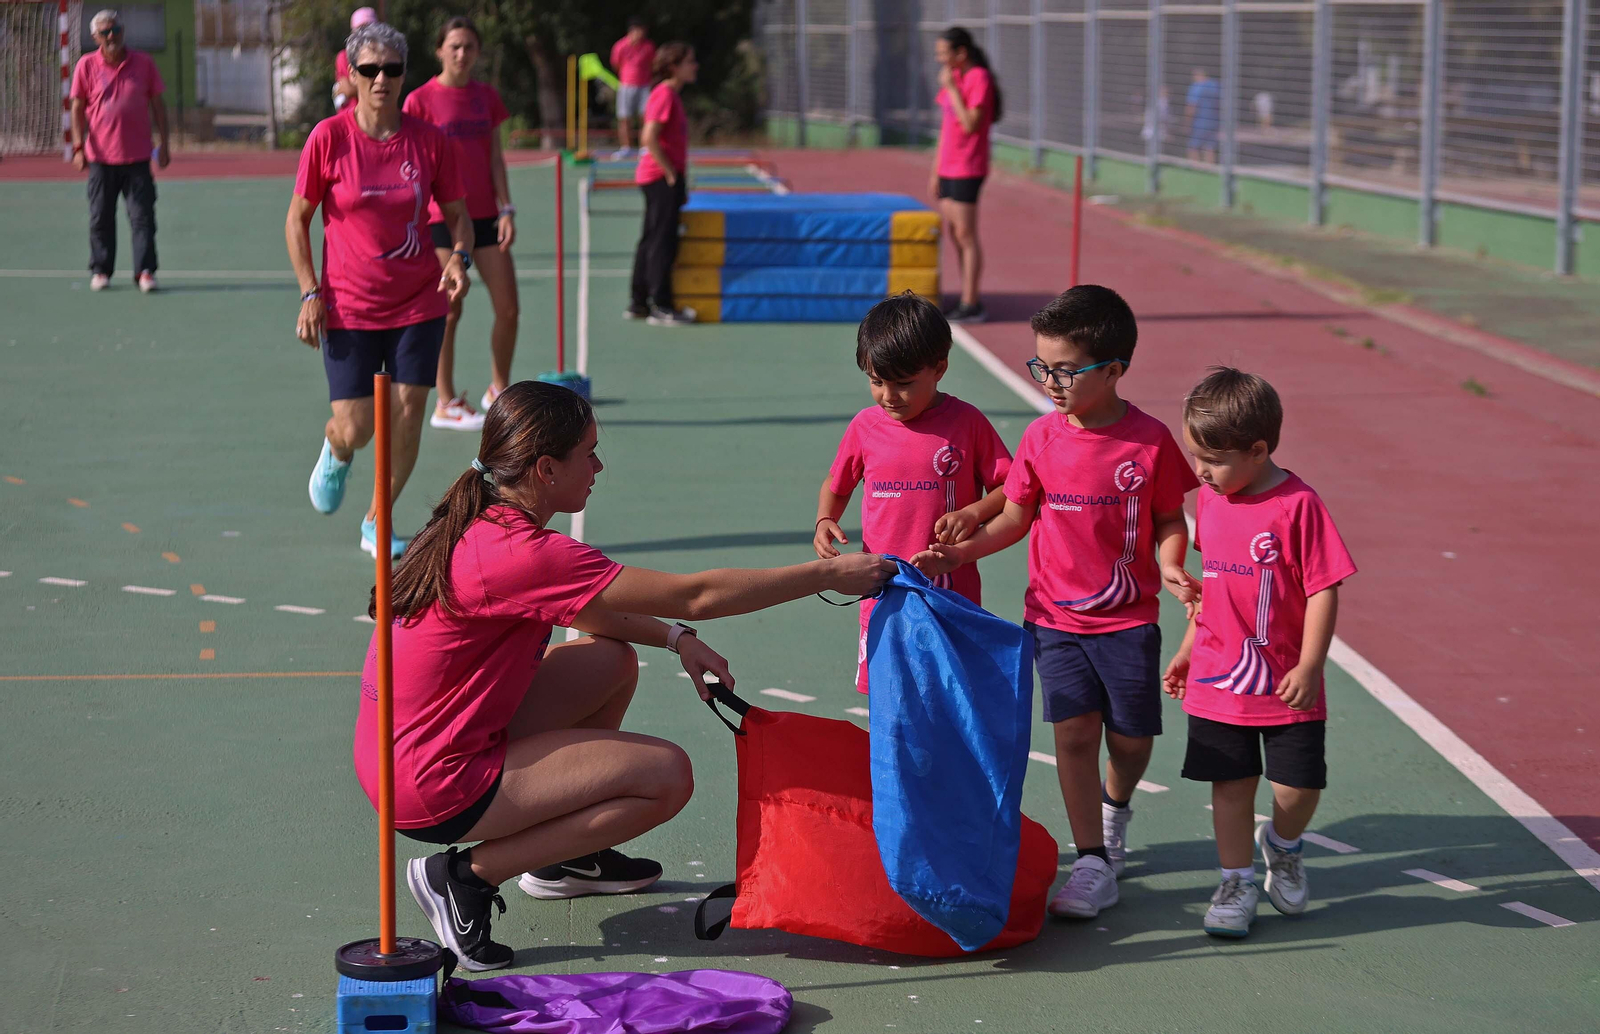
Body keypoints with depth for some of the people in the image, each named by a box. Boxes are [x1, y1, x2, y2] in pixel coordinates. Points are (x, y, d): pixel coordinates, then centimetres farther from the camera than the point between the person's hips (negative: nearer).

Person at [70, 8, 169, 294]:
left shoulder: (143, 62, 3)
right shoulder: (86, 65, 1)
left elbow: (157, 105, 8)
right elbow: (77, 108, 4)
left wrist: (163, 144, 3)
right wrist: (78, 146, -4)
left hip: (137, 157, 0)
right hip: (100, 157, 0)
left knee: (142, 216, -4)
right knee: (101, 218, 6)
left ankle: (145, 272, -2)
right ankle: (100, 271, 16)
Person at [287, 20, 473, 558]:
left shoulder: (431, 140, -3)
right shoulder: (328, 138, -8)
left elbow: (457, 214, 8)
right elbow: (297, 219, 1)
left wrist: (459, 258, -12)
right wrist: (310, 292, -8)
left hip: (418, 302, 2)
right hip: (348, 308, -2)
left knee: (408, 414, -1)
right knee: (354, 428, -5)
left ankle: (377, 523, 20)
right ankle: (335, 454, 35)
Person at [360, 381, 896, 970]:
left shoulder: (482, 526, 5)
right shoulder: (521, 555, -24)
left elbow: (580, 610, 22)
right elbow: (696, 596, -21)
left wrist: (675, 638, 7)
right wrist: (830, 575, -13)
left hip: (405, 753, 10)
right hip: (434, 788, -10)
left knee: (613, 660, 18)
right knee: (667, 776, -9)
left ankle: (563, 858, 28)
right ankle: (468, 875, -5)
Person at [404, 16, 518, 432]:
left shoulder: (486, 96, 9)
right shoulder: (422, 99, -5)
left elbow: (495, 158, 11)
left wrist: (506, 209, 2)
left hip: (484, 214, 5)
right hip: (442, 217, -5)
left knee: (508, 308, 4)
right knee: (449, 311, -3)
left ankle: (498, 390, 23)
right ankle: (446, 404, 7)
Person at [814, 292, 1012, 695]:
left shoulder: (967, 423, -6)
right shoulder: (865, 427, 2)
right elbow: (836, 485, 18)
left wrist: (972, 514, -19)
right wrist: (824, 523, -1)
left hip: (952, 594, -2)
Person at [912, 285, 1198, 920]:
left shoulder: (1149, 440, -8)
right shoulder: (1042, 438, -2)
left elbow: (1169, 520, 1)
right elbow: (1015, 518, 7)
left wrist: (1170, 565, -18)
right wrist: (958, 552, -5)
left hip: (1128, 618, -1)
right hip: (1054, 614, 1)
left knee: (1130, 737, 6)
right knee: (1074, 730, -7)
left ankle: (1115, 806, 40)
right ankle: (1093, 862, 1)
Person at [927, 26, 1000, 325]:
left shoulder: (979, 78, -13)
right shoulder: (954, 77, 14)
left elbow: (970, 124, -22)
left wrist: (951, 88, -19)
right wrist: (936, 171, 19)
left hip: (967, 171, -9)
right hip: (948, 168, 9)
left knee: (965, 236, -6)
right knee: (953, 235, 10)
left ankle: (971, 304, -2)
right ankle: (967, 299, 17)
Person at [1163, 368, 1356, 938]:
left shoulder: (1298, 506, -16)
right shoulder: (1210, 498, 3)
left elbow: (1323, 590, -15)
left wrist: (1309, 667, -19)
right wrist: (1188, 649, 19)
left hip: (1286, 685, -4)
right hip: (1217, 680, 4)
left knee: (1299, 787, 2)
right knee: (1230, 783, 7)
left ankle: (1282, 846, 32)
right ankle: (1237, 881, 20)